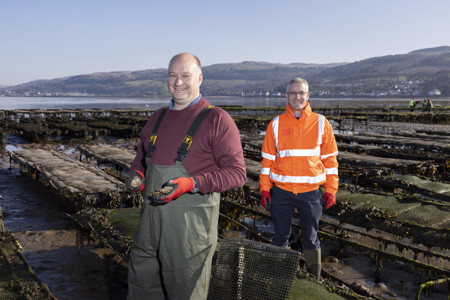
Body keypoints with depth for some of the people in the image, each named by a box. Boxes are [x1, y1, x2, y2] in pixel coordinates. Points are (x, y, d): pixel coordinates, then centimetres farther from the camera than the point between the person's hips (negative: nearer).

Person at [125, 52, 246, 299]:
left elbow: (236, 172, -11)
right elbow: (141, 156, 26)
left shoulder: (216, 119, -7)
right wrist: (136, 175, 3)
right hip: (151, 217, 6)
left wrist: (193, 183, -22)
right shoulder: (158, 117, 12)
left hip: (191, 224, -6)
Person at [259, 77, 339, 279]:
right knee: (280, 236, 13)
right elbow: (267, 158, 4)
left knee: (310, 237, 12)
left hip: (311, 192, 0)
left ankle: (315, 278, 28)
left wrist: (331, 190, 0)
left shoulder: (321, 123, 1)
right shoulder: (276, 124, 2)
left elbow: (330, 159, 3)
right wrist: (265, 188, -1)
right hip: (281, 191, 1)